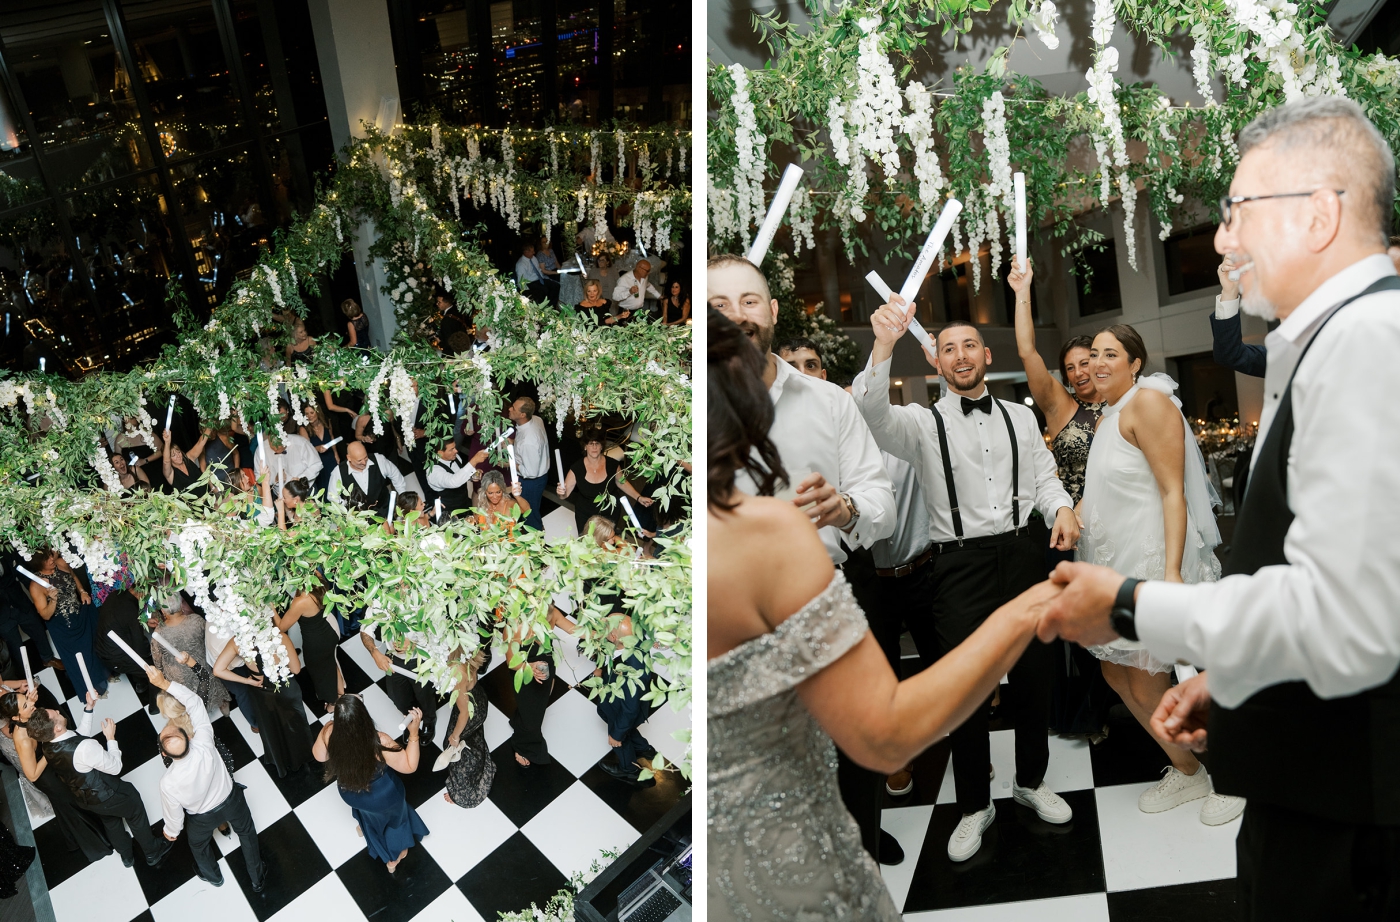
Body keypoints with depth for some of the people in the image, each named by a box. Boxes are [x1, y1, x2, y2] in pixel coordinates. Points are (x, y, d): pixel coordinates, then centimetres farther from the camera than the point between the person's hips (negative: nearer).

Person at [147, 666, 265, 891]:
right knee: (247, 833, 30)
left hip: (203, 817, -1)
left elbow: (174, 813, -18)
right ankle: (256, 877, 51)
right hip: (232, 798, 1)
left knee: (199, 845, 34)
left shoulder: (168, 782, -39)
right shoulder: (204, 745, -40)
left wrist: (171, 831, 4)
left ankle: (213, 876, 63)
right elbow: (195, 702, -30)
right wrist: (164, 683, -35)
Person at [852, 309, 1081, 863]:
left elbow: (1043, 477, 13)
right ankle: (974, 807, 24)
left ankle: (1031, 782, 39)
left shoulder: (1020, 417, 11)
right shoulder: (922, 423, -3)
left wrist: (1061, 508, -10)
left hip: (1022, 556, 4)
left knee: (1034, 677, 15)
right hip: (960, 564, -3)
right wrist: (884, 345, -36)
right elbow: (871, 414, -22)